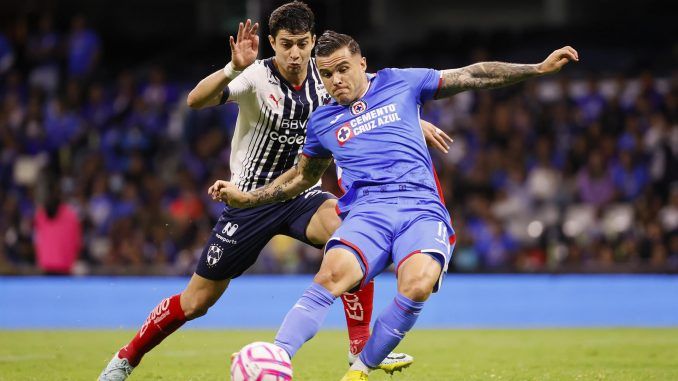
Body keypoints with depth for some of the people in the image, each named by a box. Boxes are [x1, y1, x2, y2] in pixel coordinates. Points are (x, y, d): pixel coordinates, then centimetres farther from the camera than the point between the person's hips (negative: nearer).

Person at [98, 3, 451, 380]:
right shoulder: (258, 76, -19)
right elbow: (196, 100, -35)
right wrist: (234, 68, -50)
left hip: (302, 193, 3)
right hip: (251, 200, -3)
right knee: (196, 302, 1)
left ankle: (361, 348, -22)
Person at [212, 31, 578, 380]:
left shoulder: (400, 83, 13)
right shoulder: (322, 121, 20)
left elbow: (473, 75, 16)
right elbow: (303, 176, 36)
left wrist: (538, 68, 12)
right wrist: (246, 197, 26)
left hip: (421, 207, -1)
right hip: (367, 212, 1)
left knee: (417, 285, -33)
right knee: (332, 274, -33)